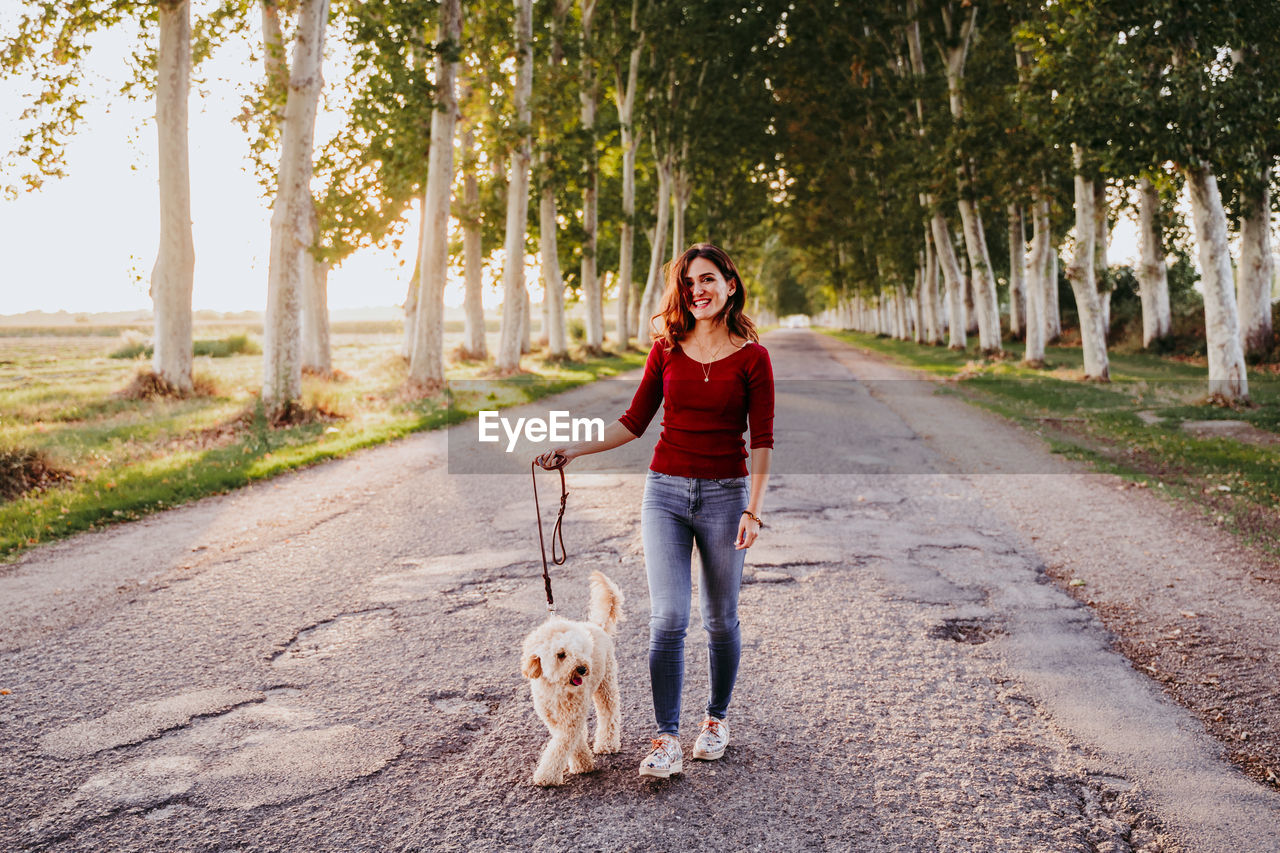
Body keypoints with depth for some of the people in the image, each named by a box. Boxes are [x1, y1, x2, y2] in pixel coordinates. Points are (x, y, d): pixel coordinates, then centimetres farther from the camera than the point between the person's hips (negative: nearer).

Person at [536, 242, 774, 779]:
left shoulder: (752, 357, -2)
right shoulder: (667, 348, 5)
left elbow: (762, 440, -4)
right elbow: (635, 421, 9)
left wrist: (753, 509, -12)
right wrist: (575, 449, 0)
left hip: (724, 494, -1)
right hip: (666, 491, 2)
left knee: (720, 618, 9)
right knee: (668, 618, -5)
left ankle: (717, 718, 30)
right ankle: (667, 739, 3)